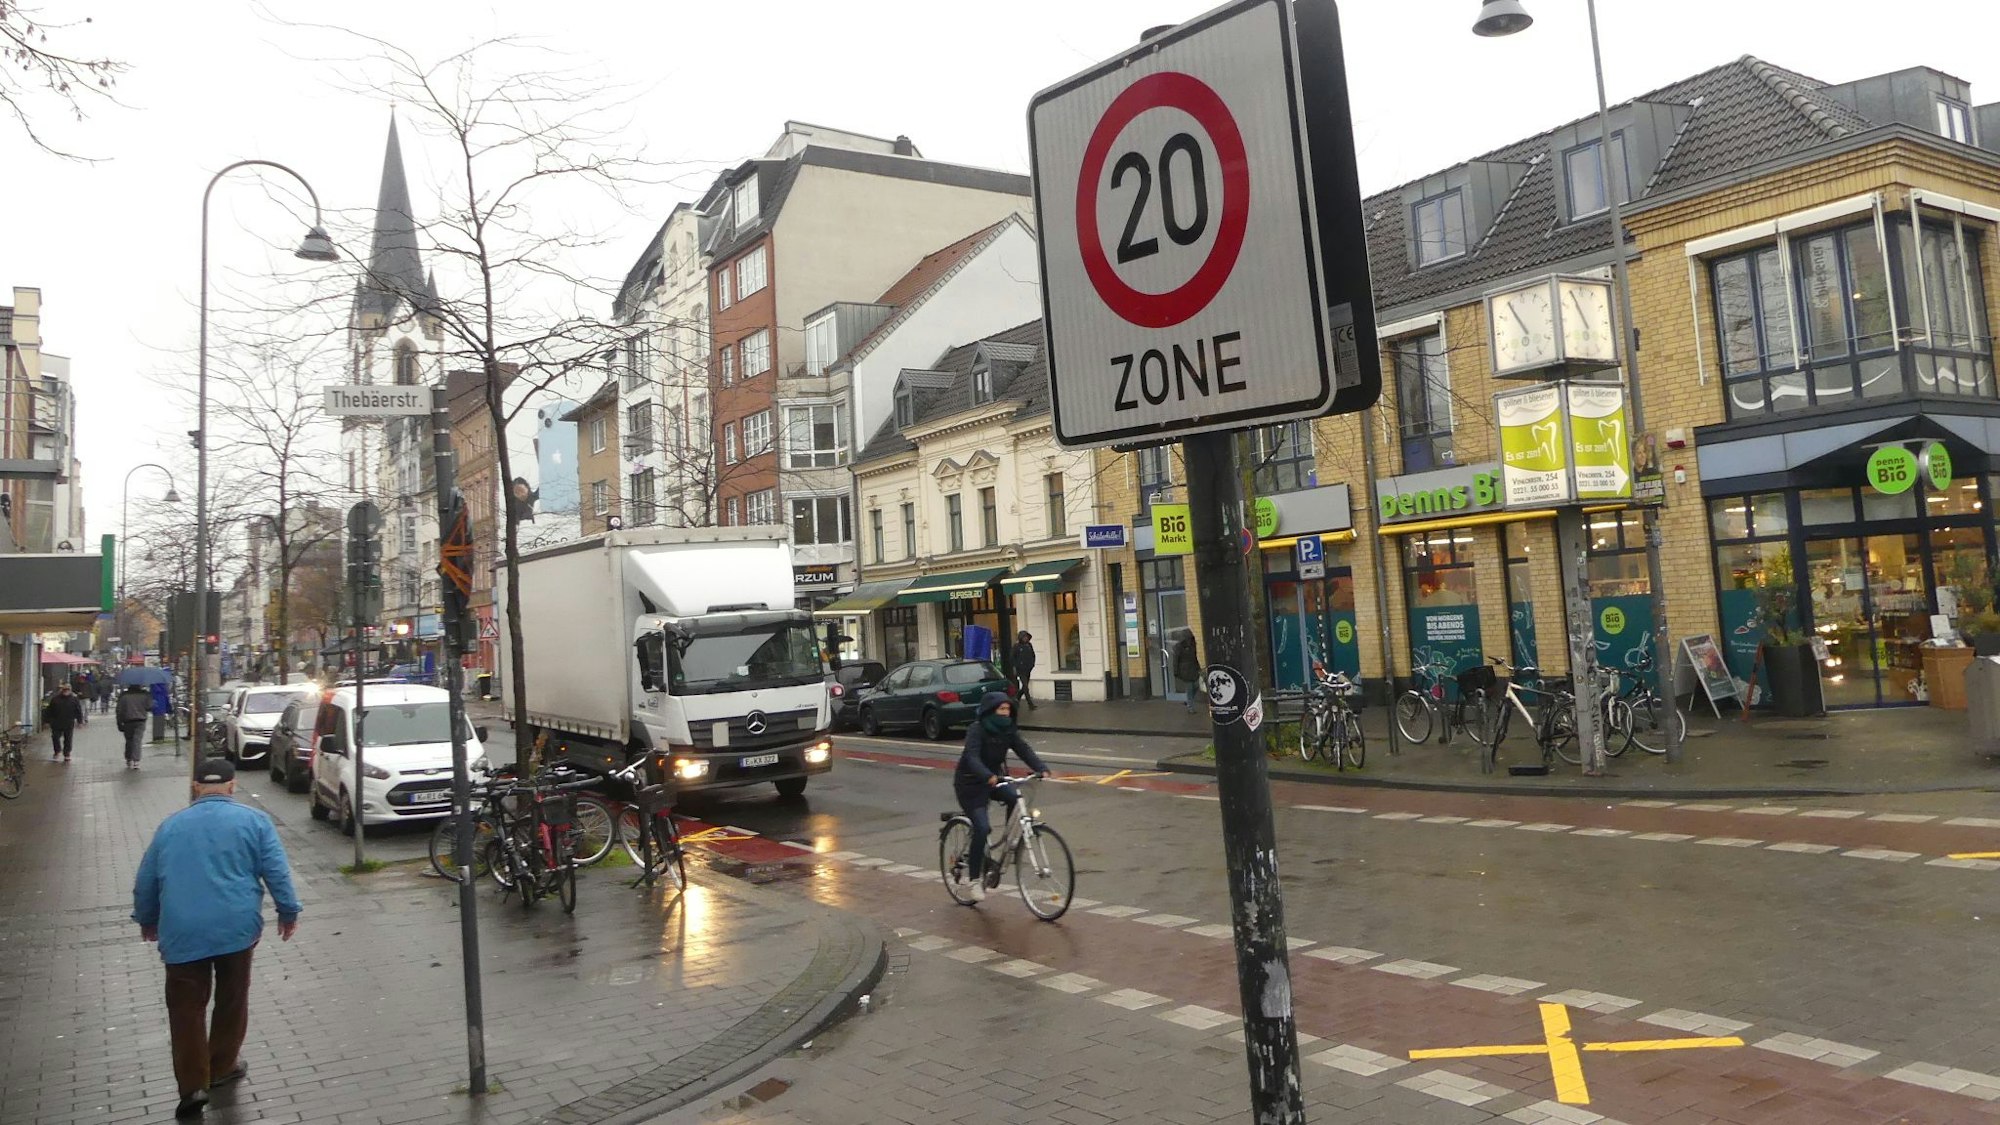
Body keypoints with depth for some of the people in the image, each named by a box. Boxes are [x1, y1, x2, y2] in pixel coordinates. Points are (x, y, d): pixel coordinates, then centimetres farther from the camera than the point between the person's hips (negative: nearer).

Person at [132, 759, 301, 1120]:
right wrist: (288, 912, 9)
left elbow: (145, 881, 20)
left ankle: (194, 1085, 3)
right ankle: (222, 1067, 29)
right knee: (232, 1000, 16)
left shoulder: (170, 825, 13)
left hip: (182, 932, 1)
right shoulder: (252, 820, 3)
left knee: (186, 1008, 8)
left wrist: (147, 920, 35)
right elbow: (277, 872, -2)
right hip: (236, 927, -1)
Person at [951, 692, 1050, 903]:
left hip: (994, 779, 6)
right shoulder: (977, 729, -20)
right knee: (982, 828, -19)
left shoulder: (1009, 730, -2)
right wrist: (988, 776, -52)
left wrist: (1042, 769, -31)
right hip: (970, 783, -6)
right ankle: (972, 878, -4)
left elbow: (1024, 750, -13)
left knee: (1016, 800, -24)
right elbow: (972, 757, -34)